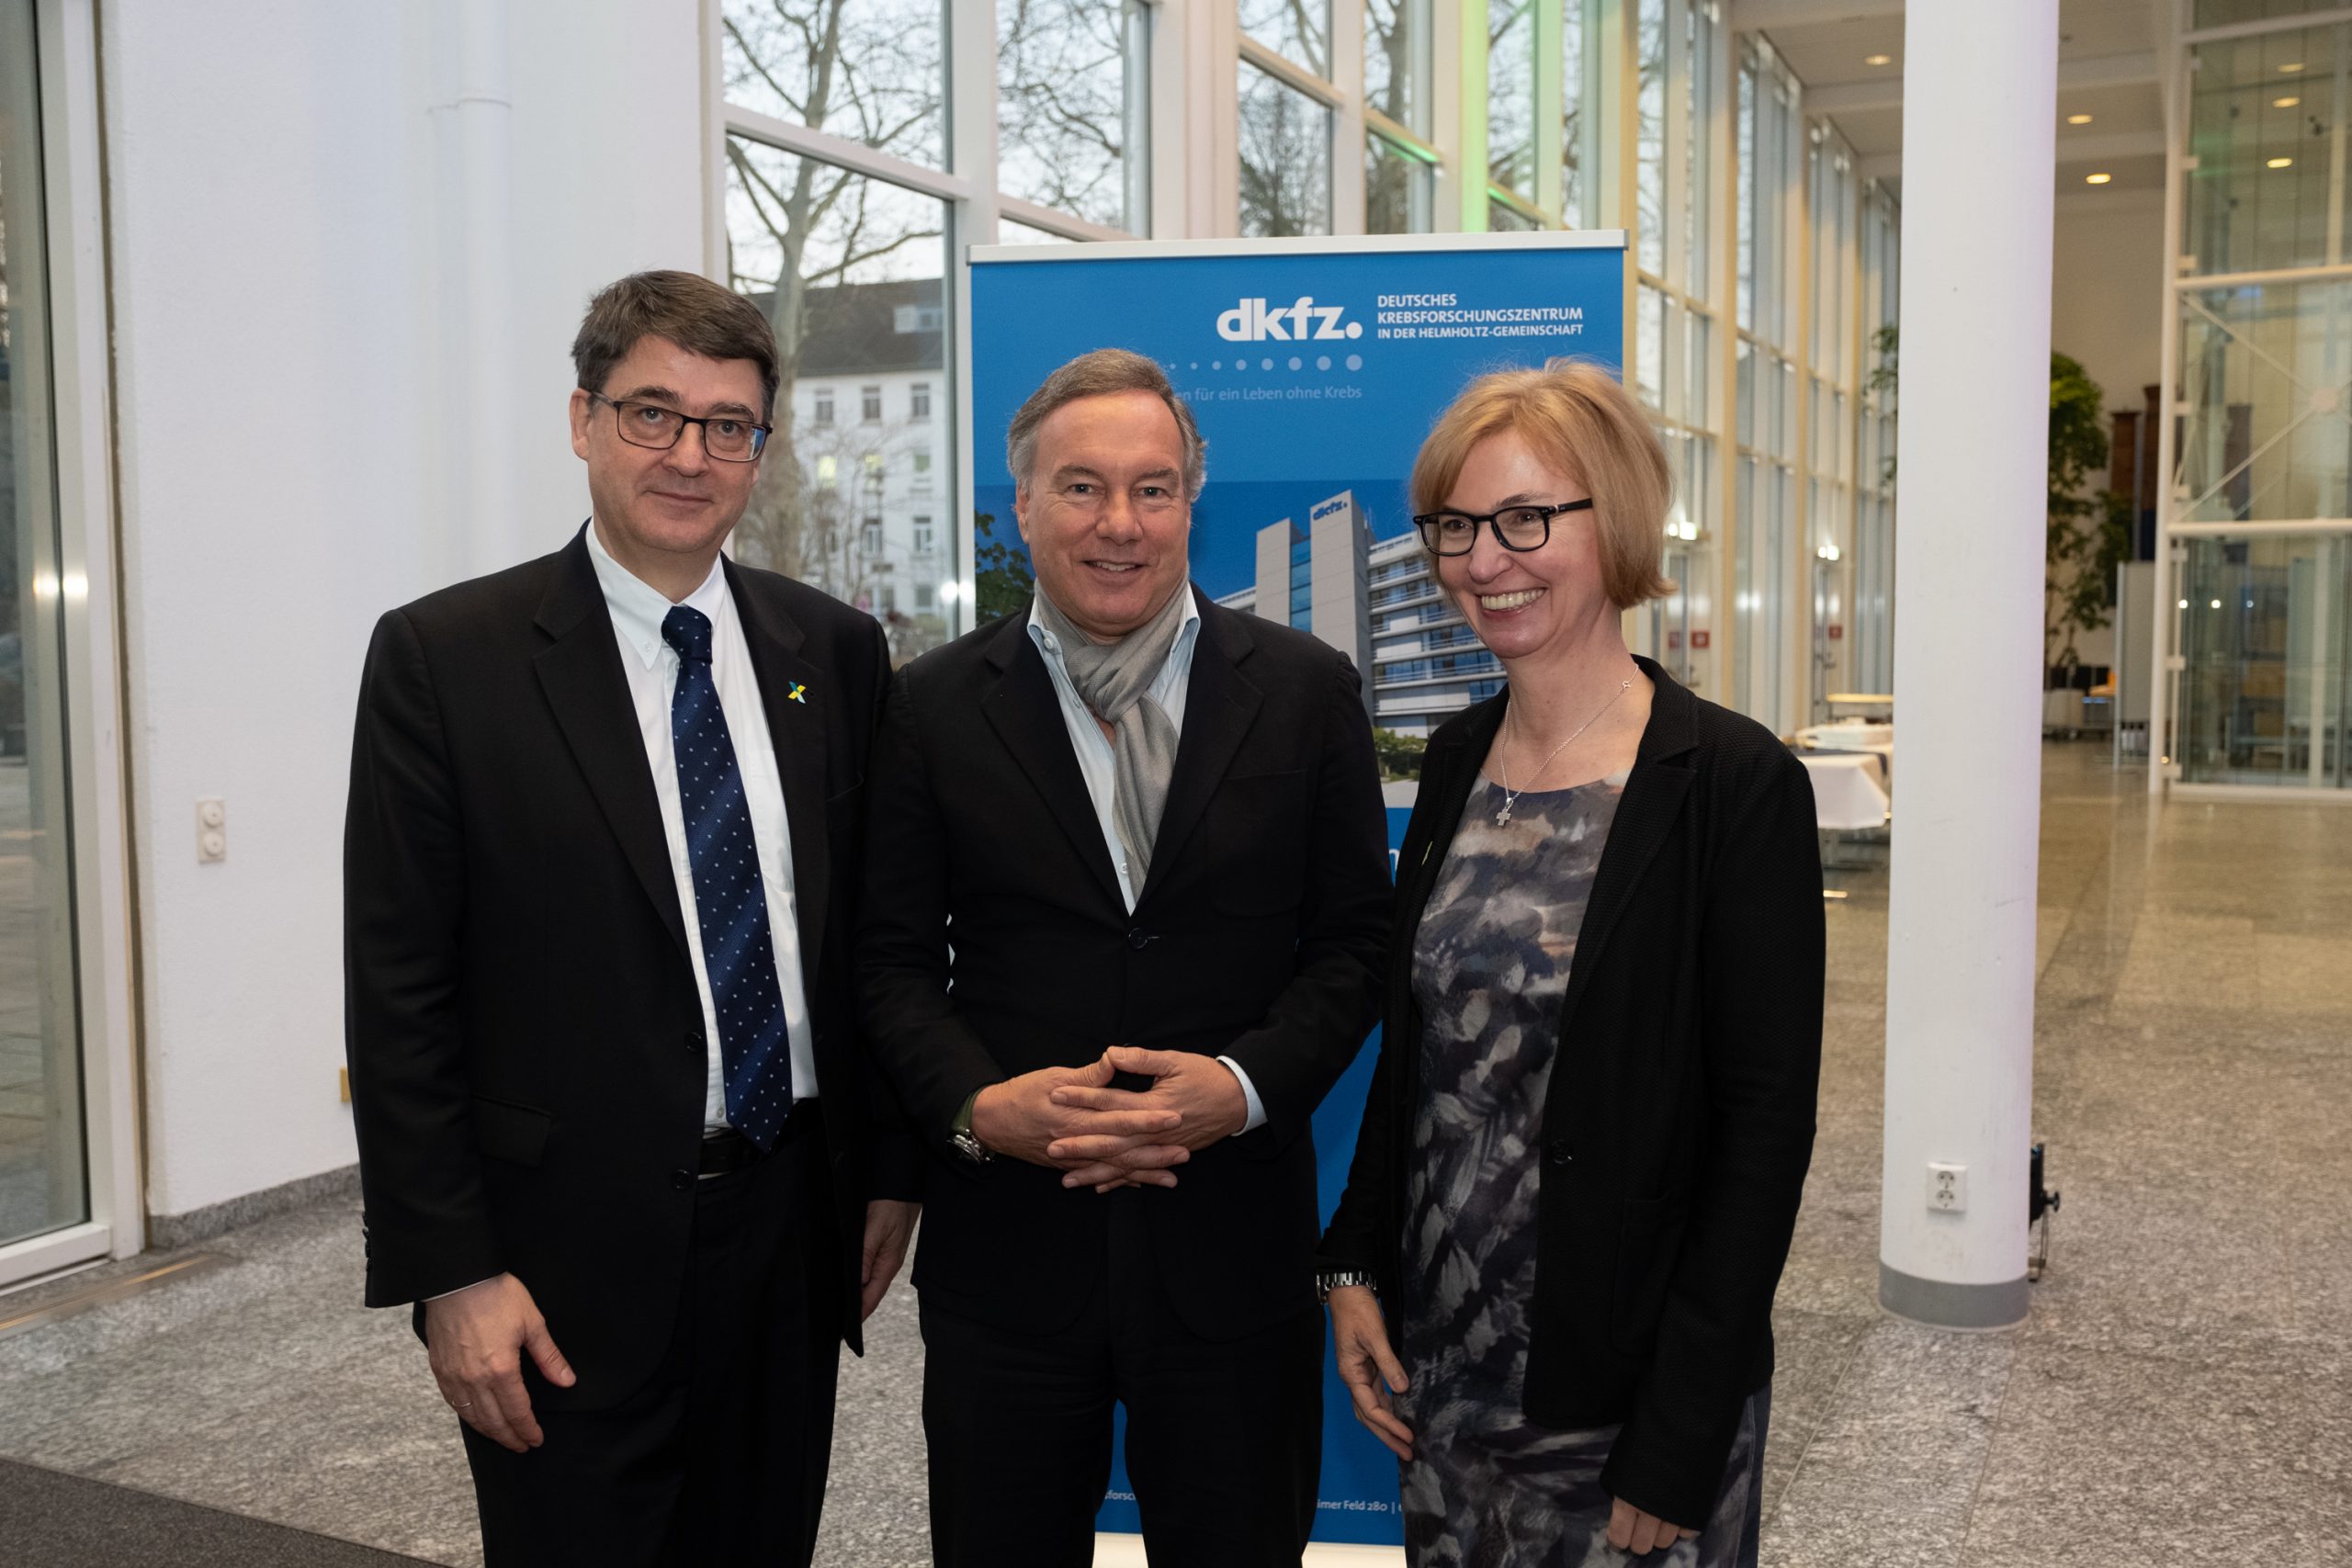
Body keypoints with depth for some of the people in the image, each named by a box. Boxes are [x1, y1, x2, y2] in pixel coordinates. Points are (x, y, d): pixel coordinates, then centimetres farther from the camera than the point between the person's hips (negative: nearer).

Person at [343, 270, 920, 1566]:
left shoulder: (835, 652, 4)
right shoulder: (443, 657, -7)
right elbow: (398, 992, -8)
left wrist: (890, 1167, 7)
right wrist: (447, 1273, -10)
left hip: (794, 1223, 4)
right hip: (572, 1252, -3)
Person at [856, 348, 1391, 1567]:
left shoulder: (1305, 690, 0)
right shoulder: (934, 708, 1)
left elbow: (1355, 940, 1)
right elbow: (892, 957, 1)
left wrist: (1244, 1085, -14)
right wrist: (975, 1102, -16)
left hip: (1233, 1249, 0)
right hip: (1004, 1246, 0)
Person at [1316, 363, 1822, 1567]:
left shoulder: (1734, 785, -14)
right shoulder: (1457, 760, 4)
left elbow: (1766, 1126, -14)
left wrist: (1681, 1441, -15)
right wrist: (1353, 1267, 4)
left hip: (1629, 1378, -5)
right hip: (1438, 1354, 5)